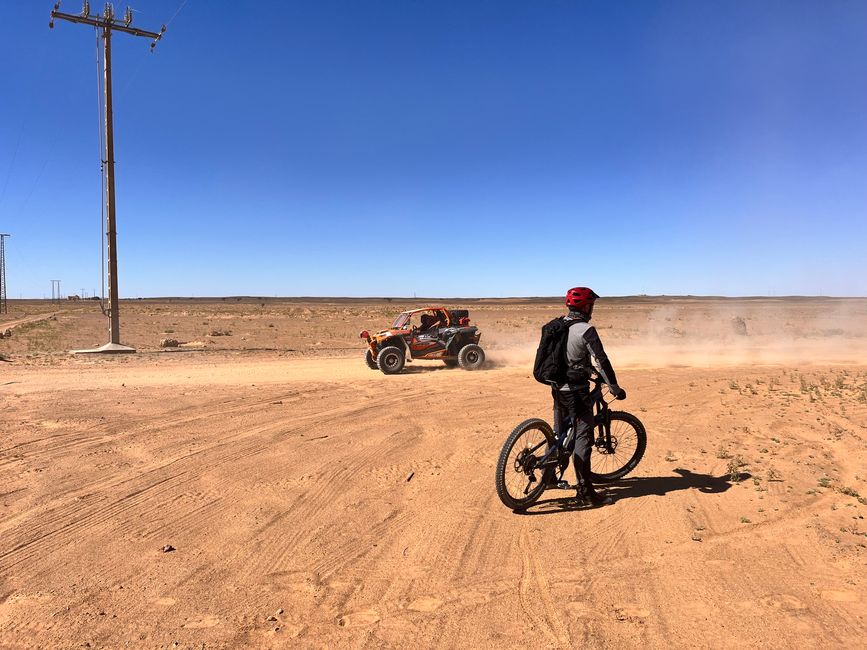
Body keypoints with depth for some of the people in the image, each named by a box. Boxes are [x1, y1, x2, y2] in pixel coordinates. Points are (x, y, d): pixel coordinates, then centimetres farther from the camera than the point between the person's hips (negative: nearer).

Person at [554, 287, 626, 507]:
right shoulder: (586, 330, -16)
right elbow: (601, 361, -17)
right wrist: (615, 388, -11)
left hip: (558, 387, 8)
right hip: (576, 390, -8)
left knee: (559, 433, 21)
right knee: (582, 438, -4)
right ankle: (585, 492, -1)